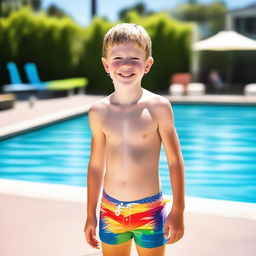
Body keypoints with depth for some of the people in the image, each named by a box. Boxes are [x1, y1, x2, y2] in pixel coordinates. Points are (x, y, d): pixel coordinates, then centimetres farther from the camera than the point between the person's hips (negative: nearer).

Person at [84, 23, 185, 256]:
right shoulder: (98, 112, -3)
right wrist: (91, 215, 10)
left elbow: (175, 161, -6)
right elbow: (96, 165, 6)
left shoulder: (158, 107, -11)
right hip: (111, 210, 3)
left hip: (150, 210, -2)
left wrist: (178, 211, -5)